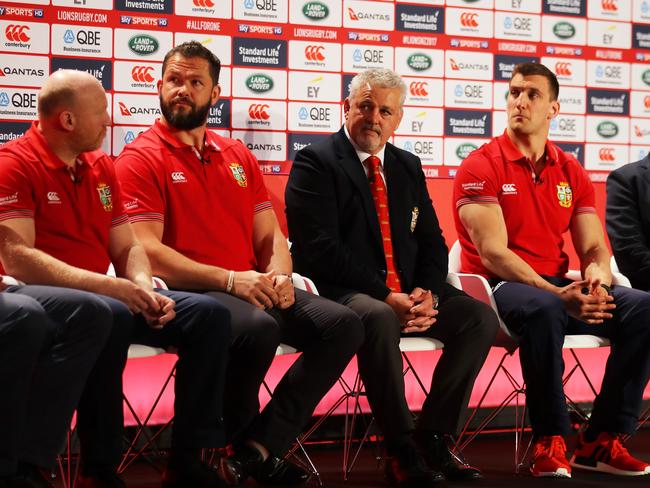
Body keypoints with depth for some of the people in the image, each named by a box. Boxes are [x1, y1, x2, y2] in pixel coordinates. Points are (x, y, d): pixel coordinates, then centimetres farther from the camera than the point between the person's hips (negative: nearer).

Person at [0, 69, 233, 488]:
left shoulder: (101, 166, 14)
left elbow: (127, 247, 15)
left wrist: (143, 288, -9)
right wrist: (110, 286, -26)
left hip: (104, 298, 8)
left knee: (208, 313, -8)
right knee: (108, 317, -38)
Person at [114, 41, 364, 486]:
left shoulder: (238, 156, 20)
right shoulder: (141, 158, -1)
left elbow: (270, 235, 17)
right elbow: (147, 252, -12)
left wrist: (280, 275, -7)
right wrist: (230, 279, -20)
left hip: (254, 289, 7)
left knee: (344, 324, -14)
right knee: (259, 328, -36)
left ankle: (257, 449, -14)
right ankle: (225, 443, -7)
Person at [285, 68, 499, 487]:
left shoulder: (409, 167, 17)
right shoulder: (315, 163, -4)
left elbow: (432, 242, 14)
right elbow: (321, 249, -15)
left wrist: (427, 292, -8)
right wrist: (384, 296, -22)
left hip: (409, 294, 7)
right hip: (344, 293, -6)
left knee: (480, 316, -14)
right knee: (378, 319, -38)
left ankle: (433, 435, -8)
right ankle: (402, 449, -22)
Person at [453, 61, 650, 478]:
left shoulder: (571, 172, 12)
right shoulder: (480, 167, -5)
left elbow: (594, 248, 10)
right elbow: (493, 255, -15)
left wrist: (598, 276, -16)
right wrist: (558, 295, -26)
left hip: (558, 287, 6)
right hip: (498, 287, -5)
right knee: (544, 309, -40)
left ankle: (601, 441, -14)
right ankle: (550, 441, -25)